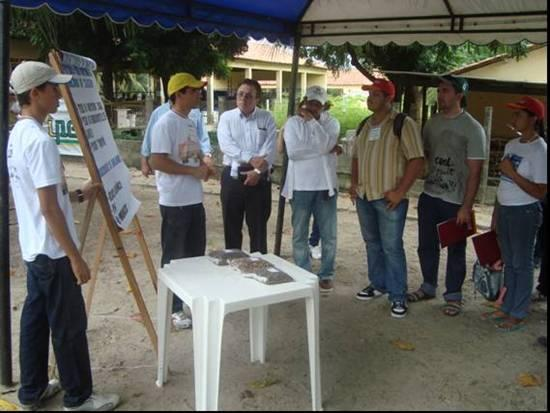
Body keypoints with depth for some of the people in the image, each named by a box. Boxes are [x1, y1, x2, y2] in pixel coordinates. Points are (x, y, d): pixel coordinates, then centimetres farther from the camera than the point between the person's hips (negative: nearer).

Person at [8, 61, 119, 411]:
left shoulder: (17, 135, 8)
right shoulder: (40, 140, -23)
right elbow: (49, 208, -24)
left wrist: (79, 195, 21)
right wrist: (75, 257, -19)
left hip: (34, 249, 10)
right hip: (53, 252, -10)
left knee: (36, 318, 18)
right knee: (69, 325, 4)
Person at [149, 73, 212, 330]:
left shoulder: (190, 123, 13)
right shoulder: (165, 123, -15)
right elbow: (157, 162, -22)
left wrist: (204, 166, 1)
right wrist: (193, 171, -19)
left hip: (195, 199, 9)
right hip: (174, 202, -9)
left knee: (196, 253, 17)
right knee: (173, 258, 3)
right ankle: (173, 309, 16)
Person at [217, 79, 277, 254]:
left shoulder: (267, 118, 5)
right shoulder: (227, 117, 4)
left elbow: (270, 149, -5)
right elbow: (226, 145, -12)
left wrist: (258, 170, -17)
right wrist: (251, 158, -22)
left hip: (260, 177, 0)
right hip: (233, 176, 0)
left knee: (258, 226, 7)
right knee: (232, 225, 8)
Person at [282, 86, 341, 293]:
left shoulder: (331, 122, 6)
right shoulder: (293, 122, 2)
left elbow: (326, 143, -15)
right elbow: (292, 151, -14)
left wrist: (312, 120, -11)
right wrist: (323, 149, -12)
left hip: (325, 185, 1)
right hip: (300, 186, -1)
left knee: (328, 235, 7)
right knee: (300, 235, 7)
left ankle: (326, 275, 21)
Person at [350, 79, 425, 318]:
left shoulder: (403, 124, -9)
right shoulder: (364, 126, 13)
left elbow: (417, 160, -14)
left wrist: (400, 191, -18)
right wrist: (354, 183, 10)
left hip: (389, 198, -7)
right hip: (364, 196, 7)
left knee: (392, 247, -3)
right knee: (372, 243, 16)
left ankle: (398, 296, 8)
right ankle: (378, 284, 32)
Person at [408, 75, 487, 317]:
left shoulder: (472, 129, -10)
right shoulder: (432, 123, 6)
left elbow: (475, 172, -11)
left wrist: (466, 207, -14)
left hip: (455, 202, -5)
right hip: (429, 197, 5)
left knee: (455, 251, 8)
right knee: (427, 245, 15)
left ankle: (453, 295, 24)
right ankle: (428, 287, 34)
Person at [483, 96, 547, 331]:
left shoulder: (539, 150, -14)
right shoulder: (512, 145, 9)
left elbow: (540, 192, -17)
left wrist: (513, 173, -21)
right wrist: (496, 213, 16)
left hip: (524, 213, -7)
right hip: (505, 210, 7)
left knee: (522, 264, 4)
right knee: (508, 262, 16)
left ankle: (518, 315, 16)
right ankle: (507, 308, 28)